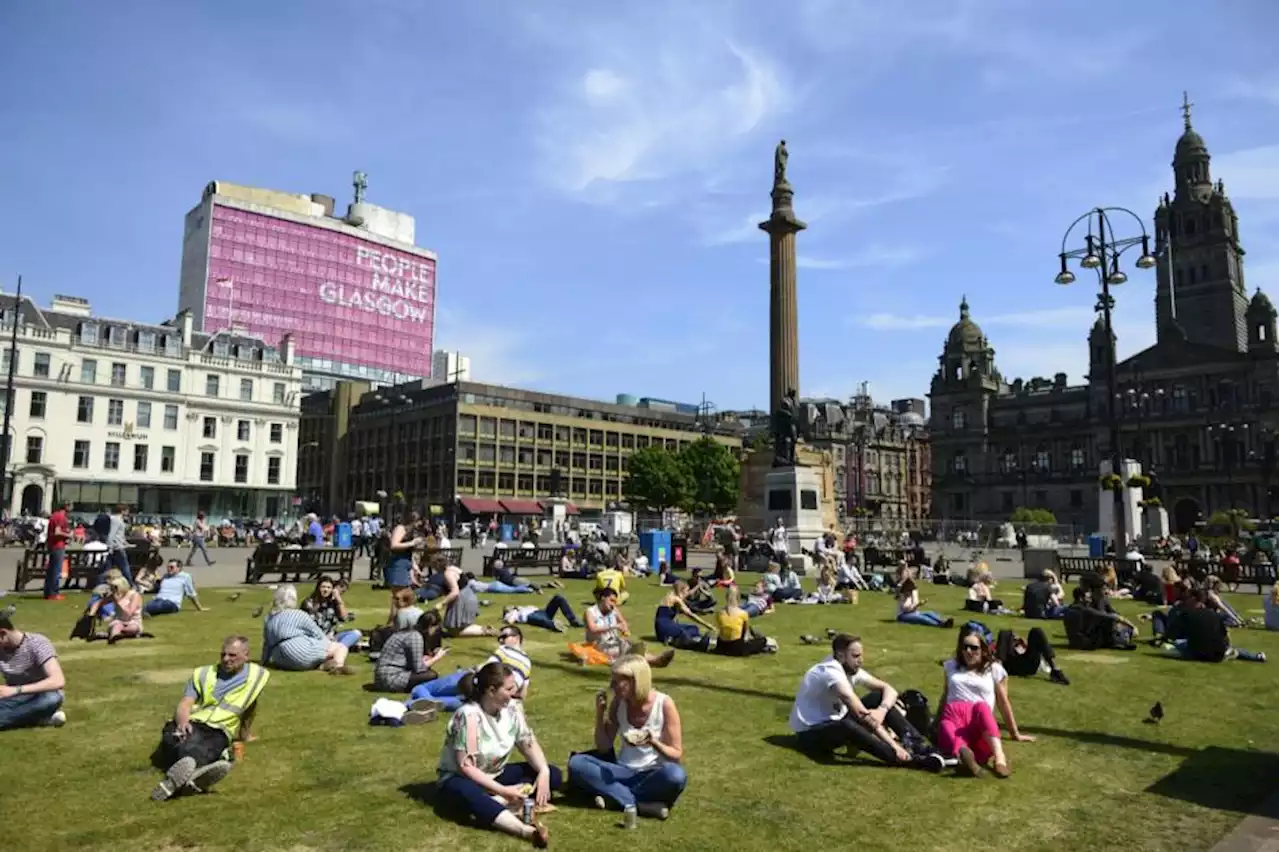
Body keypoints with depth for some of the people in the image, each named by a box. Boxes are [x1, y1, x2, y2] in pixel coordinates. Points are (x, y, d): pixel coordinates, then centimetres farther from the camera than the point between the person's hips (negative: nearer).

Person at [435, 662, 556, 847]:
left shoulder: (512, 708, -7)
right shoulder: (469, 715, -25)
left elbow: (529, 743, -2)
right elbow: (466, 767, -26)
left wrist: (544, 772, -20)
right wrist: (503, 790, -29)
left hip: (496, 775, 7)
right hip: (461, 779, -6)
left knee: (552, 774, -10)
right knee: (465, 792, -43)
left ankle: (496, 803, -28)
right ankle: (526, 830, -58)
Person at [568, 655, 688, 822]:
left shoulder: (664, 704, -13)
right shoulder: (618, 703, -2)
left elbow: (677, 755, -10)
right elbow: (603, 748, 1)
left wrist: (654, 743, -29)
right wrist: (600, 712, -11)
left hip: (652, 774, -4)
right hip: (623, 771, 4)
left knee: (675, 775, -38)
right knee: (576, 763, -21)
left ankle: (614, 795, -22)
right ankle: (639, 804, -27)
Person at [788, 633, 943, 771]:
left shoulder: (852, 670, -2)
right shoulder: (831, 672, -28)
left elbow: (889, 690, -3)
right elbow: (862, 714, -34)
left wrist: (882, 710, -26)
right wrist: (894, 745, -34)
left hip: (835, 721, 9)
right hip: (810, 733, -9)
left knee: (879, 697, -6)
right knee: (847, 726, -42)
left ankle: (920, 745, -16)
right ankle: (907, 759, -40)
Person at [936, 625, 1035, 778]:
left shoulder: (995, 669, 13)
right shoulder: (950, 666, 21)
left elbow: (1004, 703, 16)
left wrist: (1015, 733, 18)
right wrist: (936, 723, 32)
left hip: (979, 724, -1)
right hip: (952, 715, 2)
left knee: (981, 707, -40)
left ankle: (1000, 758, -55)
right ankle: (963, 752, -69)